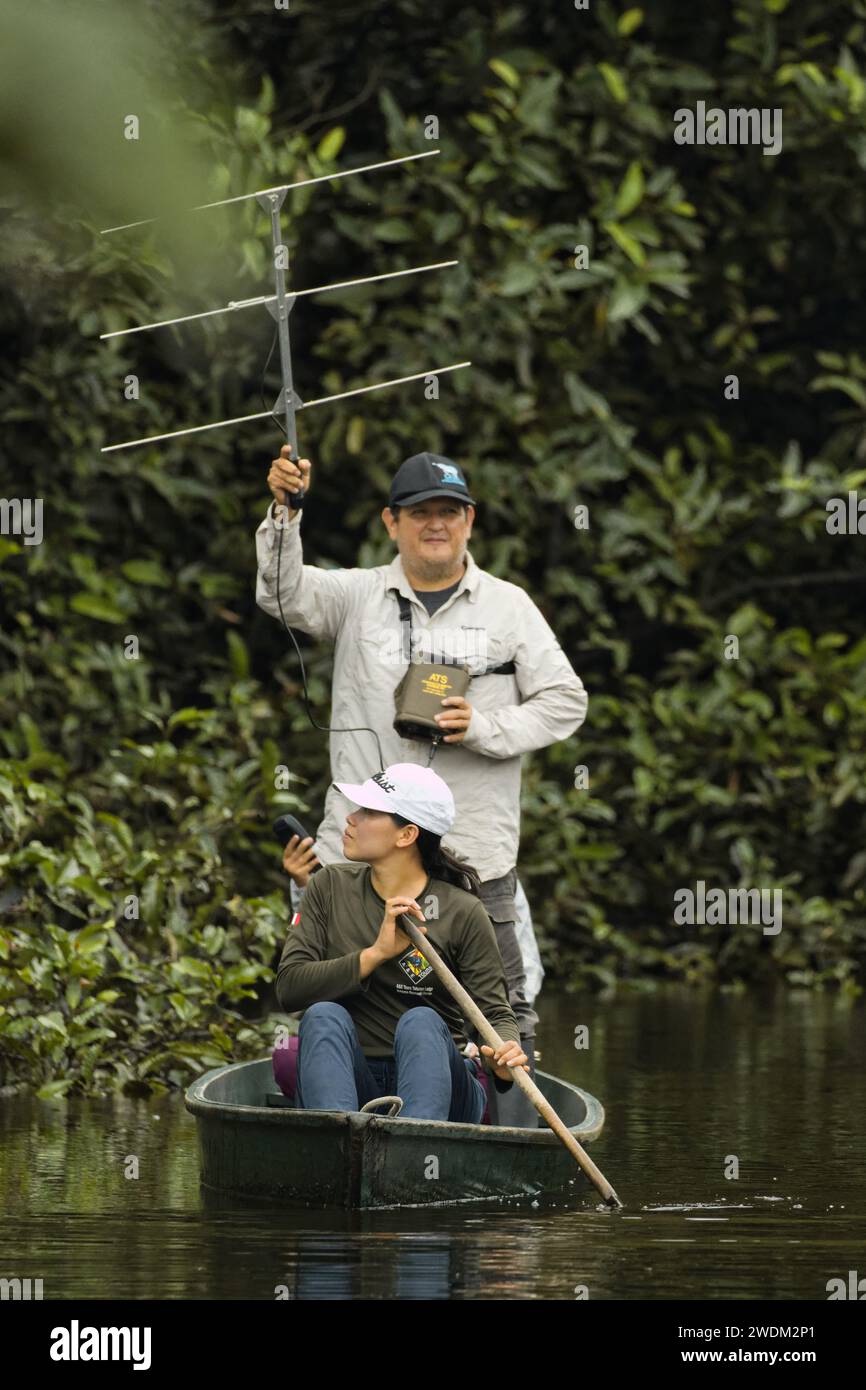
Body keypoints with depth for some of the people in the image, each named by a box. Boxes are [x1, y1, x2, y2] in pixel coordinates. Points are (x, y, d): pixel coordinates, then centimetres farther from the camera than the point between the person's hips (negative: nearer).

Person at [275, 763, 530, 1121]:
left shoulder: (462, 913, -2)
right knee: (324, 1016, -26)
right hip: (351, 1086, 2)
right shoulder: (331, 887, 7)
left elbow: (496, 1013, -6)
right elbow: (289, 988, -4)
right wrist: (376, 954, -17)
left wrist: (503, 1057, -31)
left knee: (421, 1022, -31)